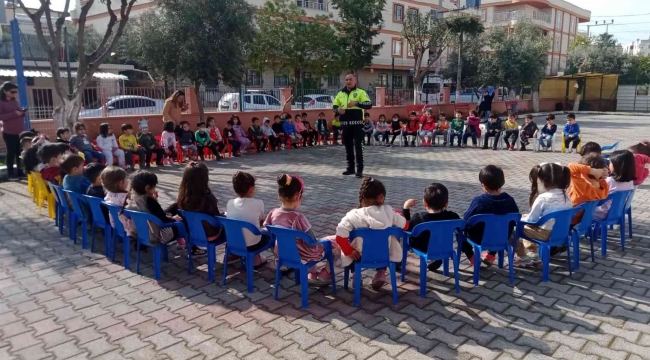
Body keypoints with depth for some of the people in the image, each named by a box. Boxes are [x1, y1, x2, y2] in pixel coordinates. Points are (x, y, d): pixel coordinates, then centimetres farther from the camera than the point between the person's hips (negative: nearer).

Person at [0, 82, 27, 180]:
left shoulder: (15, 101, 15)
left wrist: (23, 113, 0)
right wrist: (14, 113, -22)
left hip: (20, 132, 6)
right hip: (9, 133, -6)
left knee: (20, 152, 6)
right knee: (11, 152, -2)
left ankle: (20, 172, 13)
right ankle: (10, 173, 4)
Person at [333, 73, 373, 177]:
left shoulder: (360, 92, -1)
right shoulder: (341, 93, 13)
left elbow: (369, 105, -11)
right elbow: (335, 105, 20)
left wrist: (356, 103, -25)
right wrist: (338, 109, -5)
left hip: (357, 123, -5)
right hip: (345, 123, 5)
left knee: (358, 146, -7)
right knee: (348, 146, 10)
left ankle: (360, 169, -3)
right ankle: (350, 167, 20)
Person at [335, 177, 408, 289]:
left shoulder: (354, 215, -21)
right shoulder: (388, 211, -14)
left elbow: (340, 237, -28)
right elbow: (405, 226, 0)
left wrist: (349, 252, -11)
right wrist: (396, 215, 19)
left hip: (360, 256, -1)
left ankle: (356, 274, 20)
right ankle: (381, 272, 21)